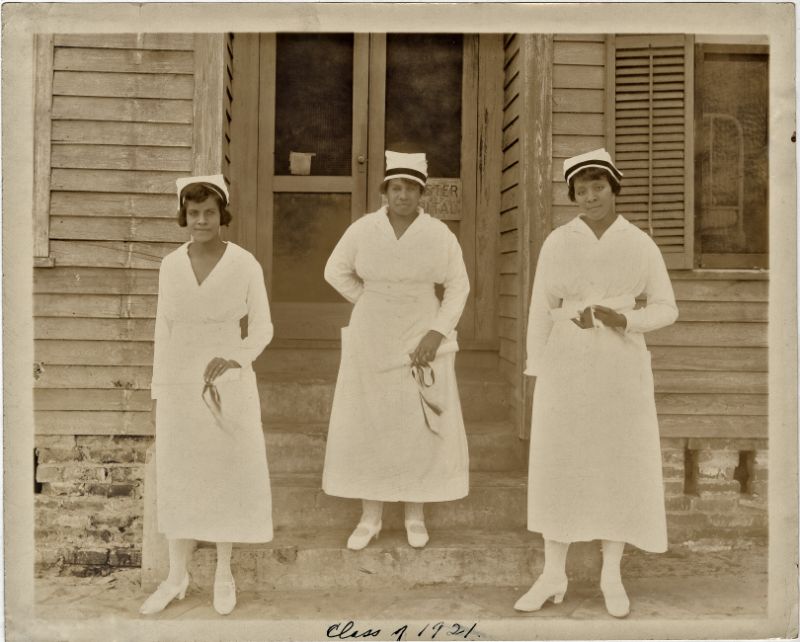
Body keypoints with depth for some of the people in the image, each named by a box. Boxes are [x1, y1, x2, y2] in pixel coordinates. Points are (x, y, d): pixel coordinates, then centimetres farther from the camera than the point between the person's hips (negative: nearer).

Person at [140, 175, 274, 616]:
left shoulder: (246, 264, -8)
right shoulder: (171, 265, 1)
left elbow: (262, 329, -3)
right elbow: (165, 330, 6)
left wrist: (235, 359, -22)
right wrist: (158, 391, 7)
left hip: (229, 384, -3)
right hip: (181, 385, 3)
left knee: (228, 476, 7)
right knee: (179, 478, 10)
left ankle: (223, 573, 27)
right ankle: (177, 577, 27)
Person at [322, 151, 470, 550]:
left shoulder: (439, 235, -8)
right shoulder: (363, 229, -6)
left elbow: (458, 287, -2)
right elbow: (336, 272, 7)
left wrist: (436, 333, -13)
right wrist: (370, 303, 3)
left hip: (420, 339, -1)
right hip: (371, 338, 1)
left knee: (421, 425, 2)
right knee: (367, 423, 4)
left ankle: (415, 515, 21)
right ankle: (370, 517, 18)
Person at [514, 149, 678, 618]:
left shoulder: (641, 244, 1)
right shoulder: (557, 242, 2)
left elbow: (666, 310, 5)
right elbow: (542, 311, 3)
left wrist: (624, 320, -16)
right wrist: (537, 375, 0)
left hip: (621, 367, 0)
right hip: (567, 365, 1)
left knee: (620, 467, 4)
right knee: (560, 465, 2)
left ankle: (612, 577, 21)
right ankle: (553, 576, 15)